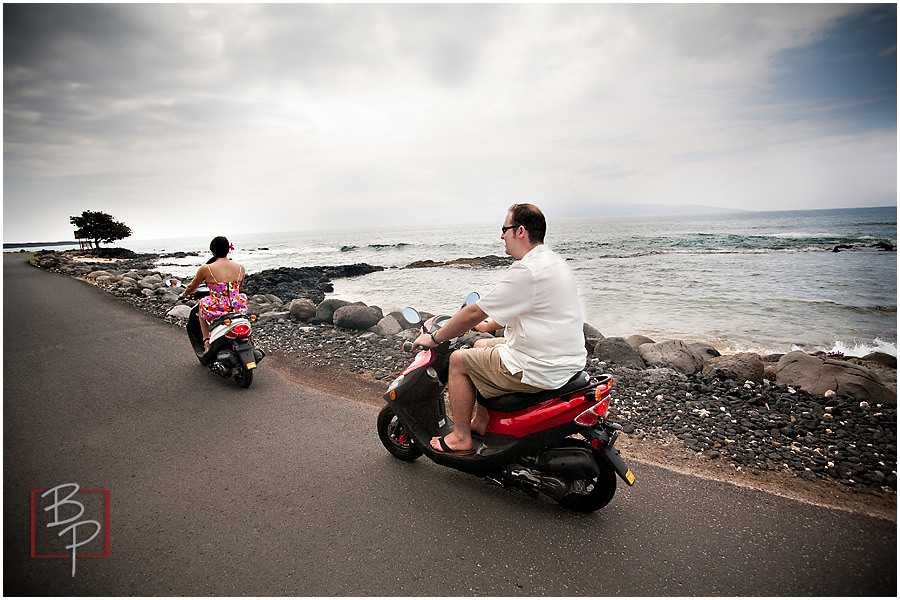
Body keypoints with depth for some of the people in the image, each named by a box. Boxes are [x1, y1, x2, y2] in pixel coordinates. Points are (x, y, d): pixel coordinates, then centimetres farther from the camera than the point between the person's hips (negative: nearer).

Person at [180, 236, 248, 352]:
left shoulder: (206, 269, -6)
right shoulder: (241, 268, 1)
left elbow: (192, 287, 12)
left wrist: (184, 294, 35)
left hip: (216, 311, -2)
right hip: (238, 310, 2)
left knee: (202, 303, 32)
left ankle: (206, 341, 24)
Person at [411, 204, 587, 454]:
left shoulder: (527, 271, -22)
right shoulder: (552, 260, 9)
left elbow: (474, 313, -17)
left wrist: (434, 338, -4)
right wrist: (487, 326, 29)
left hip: (539, 371, -10)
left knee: (459, 360, 3)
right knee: (481, 346, 25)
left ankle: (461, 437, 15)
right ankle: (481, 423, 33)